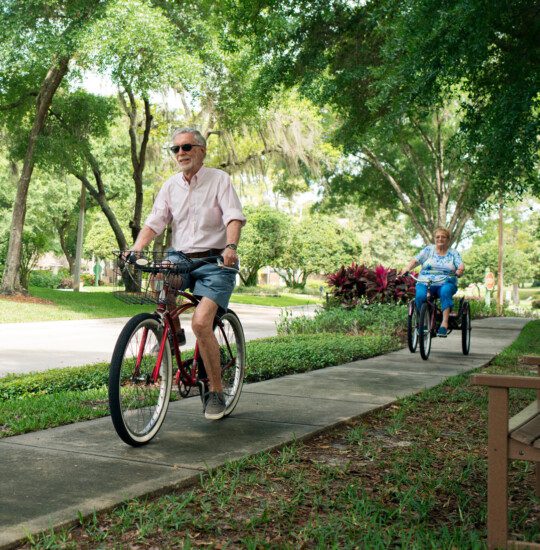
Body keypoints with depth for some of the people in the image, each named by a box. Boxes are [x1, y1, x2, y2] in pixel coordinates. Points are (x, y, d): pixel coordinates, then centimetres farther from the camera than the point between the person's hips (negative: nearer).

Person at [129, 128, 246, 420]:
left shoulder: (219, 179, -3)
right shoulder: (171, 185, 9)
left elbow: (234, 216, -16)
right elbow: (154, 221, 1)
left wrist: (231, 246, -36)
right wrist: (137, 247, -18)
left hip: (215, 261, -5)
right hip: (180, 258, 5)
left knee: (201, 323, -21)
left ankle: (216, 390, -4)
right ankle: (173, 329, 3)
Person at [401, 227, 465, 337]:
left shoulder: (453, 253, 14)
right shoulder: (429, 249, 14)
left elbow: (461, 265, 1)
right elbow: (416, 260, 2)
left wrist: (460, 270, -24)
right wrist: (407, 268, -18)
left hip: (446, 283, 0)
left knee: (445, 291, -36)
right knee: (420, 295, -32)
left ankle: (444, 323, -41)